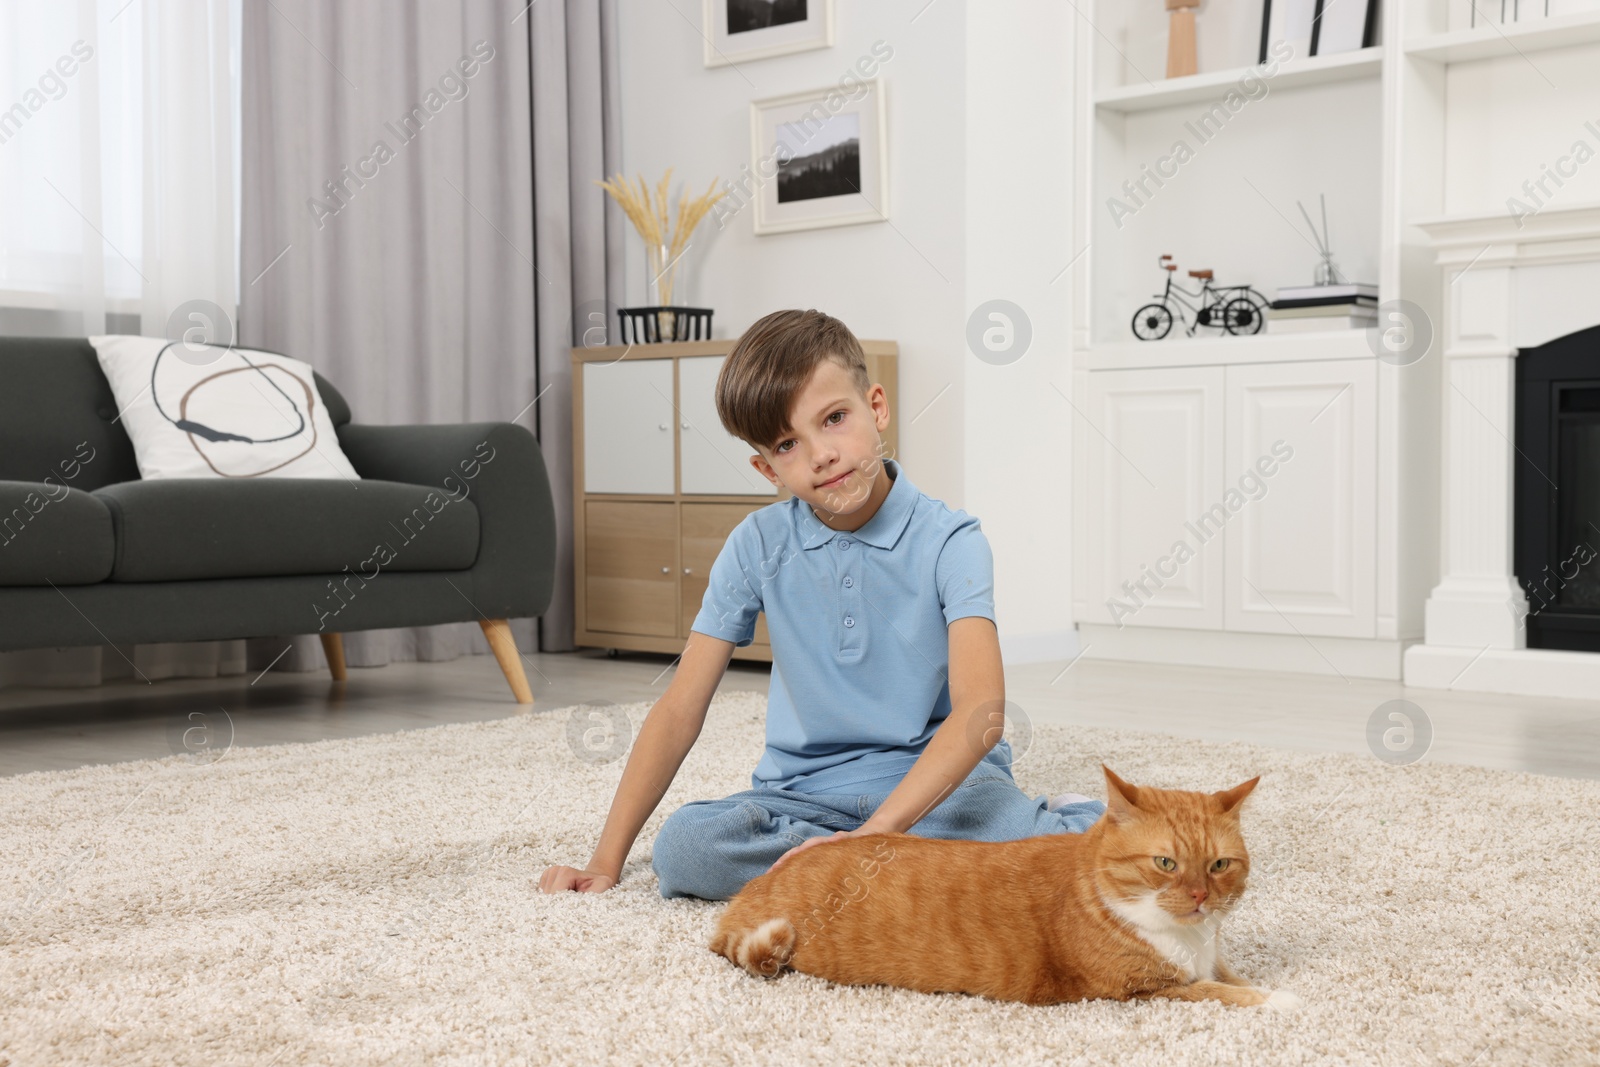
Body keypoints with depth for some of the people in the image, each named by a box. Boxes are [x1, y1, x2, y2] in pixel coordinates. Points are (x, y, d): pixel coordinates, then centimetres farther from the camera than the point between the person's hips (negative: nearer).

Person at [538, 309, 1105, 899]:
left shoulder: (948, 541, -10)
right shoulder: (758, 545, 1)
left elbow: (981, 712, -24)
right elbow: (680, 710, 3)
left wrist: (875, 832, -38)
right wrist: (606, 860, -3)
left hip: (935, 774, -4)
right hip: (805, 790, 4)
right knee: (681, 847, -28)